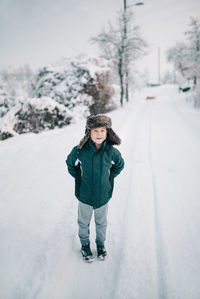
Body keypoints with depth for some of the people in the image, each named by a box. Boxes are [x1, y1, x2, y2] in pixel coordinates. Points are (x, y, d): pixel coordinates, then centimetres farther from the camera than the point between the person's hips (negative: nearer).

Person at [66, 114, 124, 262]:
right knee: (84, 222, 19)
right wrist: (79, 178, 0)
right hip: (84, 195, -1)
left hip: (103, 195, 1)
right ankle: (85, 244, 45)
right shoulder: (80, 150, -19)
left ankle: (101, 244, 48)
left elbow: (120, 165, 6)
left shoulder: (111, 151, -16)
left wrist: (109, 178, 3)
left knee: (101, 223, 22)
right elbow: (70, 164, 2)